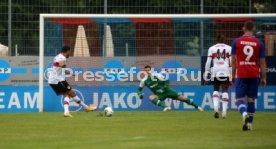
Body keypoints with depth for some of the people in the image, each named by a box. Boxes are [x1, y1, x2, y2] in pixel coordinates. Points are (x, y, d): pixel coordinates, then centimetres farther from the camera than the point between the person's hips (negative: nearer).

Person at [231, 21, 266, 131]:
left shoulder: (236, 42, 0)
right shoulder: (259, 43, 2)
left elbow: (233, 61, 2)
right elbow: (262, 63, 4)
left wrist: (233, 76, 10)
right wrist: (264, 78, 10)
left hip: (241, 75, -1)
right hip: (254, 75, 1)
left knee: (240, 99, 0)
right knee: (251, 99, 10)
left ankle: (244, 113, -29)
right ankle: (249, 123, 10)